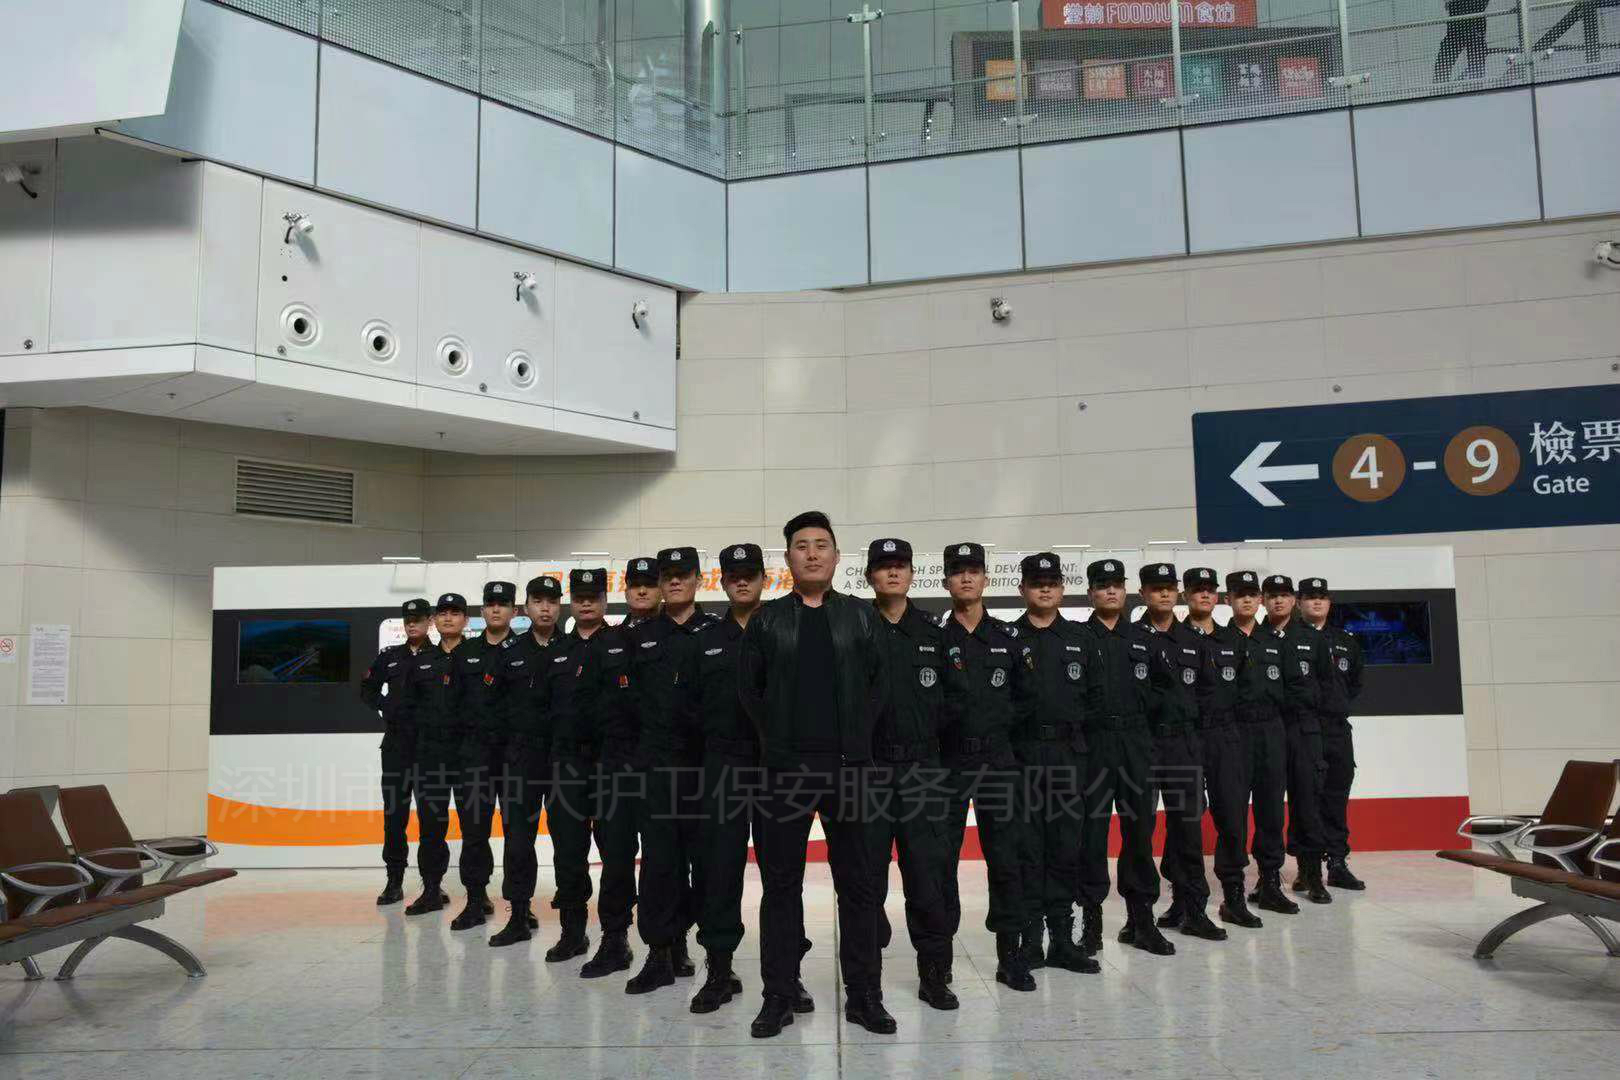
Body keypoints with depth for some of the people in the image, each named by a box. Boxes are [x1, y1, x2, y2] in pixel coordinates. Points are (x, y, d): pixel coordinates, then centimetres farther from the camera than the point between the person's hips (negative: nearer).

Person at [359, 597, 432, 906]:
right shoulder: (390, 657, 11)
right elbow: (367, 689, 20)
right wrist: (385, 706, 5)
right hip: (396, 744, 3)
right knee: (394, 813, 5)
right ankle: (394, 882, 14)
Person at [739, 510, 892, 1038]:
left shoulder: (861, 617, 8)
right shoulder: (767, 619, 7)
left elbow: (878, 683, 9)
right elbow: (749, 687, 8)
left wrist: (855, 738, 2)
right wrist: (776, 741, 2)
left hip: (848, 766, 0)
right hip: (785, 768, 0)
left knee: (858, 882, 6)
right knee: (780, 882, 5)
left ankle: (863, 994, 17)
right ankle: (778, 995, 16)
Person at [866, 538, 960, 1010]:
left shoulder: (932, 632, 9)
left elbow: (946, 697, 11)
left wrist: (933, 744, 4)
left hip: (920, 767, 2)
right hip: (869, 767, -2)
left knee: (928, 869, 2)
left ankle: (934, 973, 13)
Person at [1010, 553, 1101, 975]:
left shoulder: (1081, 638, 12)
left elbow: (1093, 695, 10)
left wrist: (1078, 728, 1)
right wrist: (1007, 732, -8)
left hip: (1069, 754, 2)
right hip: (1023, 754, -2)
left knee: (1067, 845, 6)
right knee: (1027, 848, 2)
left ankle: (1062, 937, 15)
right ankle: (1030, 937, 10)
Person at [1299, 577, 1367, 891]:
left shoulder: (1346, 641, 16)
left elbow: (1356, 681, 26)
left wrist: (1343, 704, 14)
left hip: (1338, 727, 5)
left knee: (1337, 797, 9)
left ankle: (1338, 862, 17)